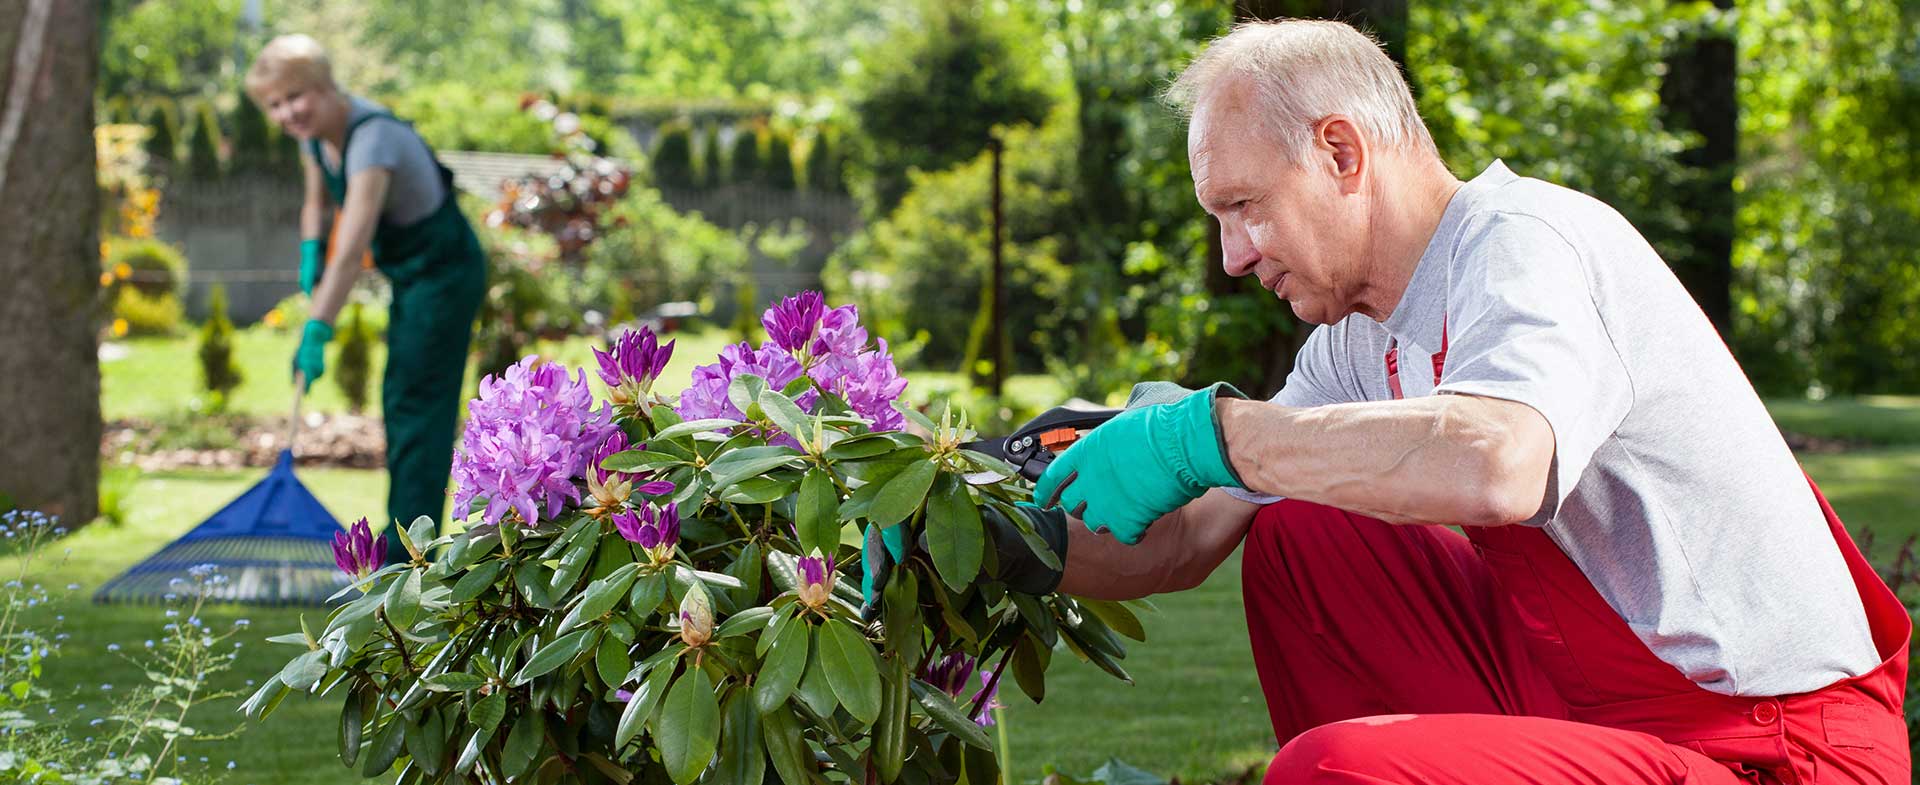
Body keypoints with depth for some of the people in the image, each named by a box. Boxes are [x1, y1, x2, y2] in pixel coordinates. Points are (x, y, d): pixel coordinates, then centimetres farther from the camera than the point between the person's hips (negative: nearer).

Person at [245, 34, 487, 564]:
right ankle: (405, 538, 27)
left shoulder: (371, 138, -32)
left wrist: (316, 332, -46)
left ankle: (407, 550, -9)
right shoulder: (315, 133, -4)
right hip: (409, 273, 10)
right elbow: (318, 203, 16)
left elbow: (352, 248, -41)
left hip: (444, 272, -10)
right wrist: (309, 254, -3)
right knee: (401, 404, 16)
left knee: (416, 404, -11)